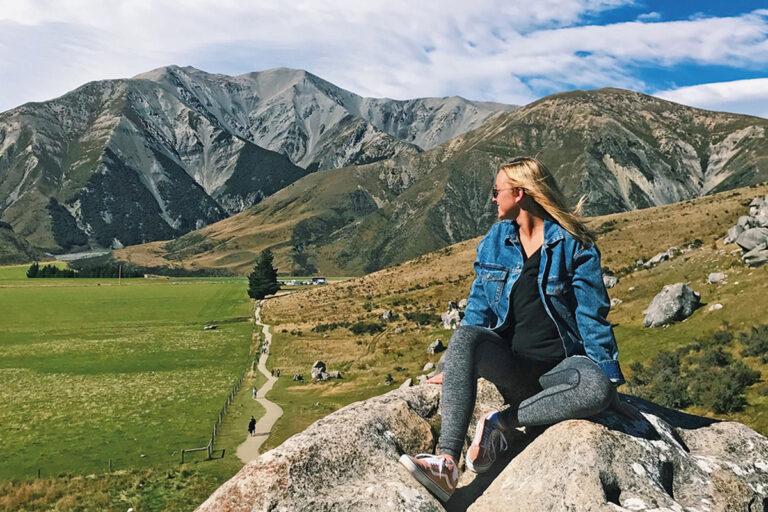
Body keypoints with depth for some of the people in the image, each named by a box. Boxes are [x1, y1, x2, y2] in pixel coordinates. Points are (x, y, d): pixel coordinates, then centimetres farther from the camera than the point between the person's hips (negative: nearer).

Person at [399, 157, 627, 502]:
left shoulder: (573, 243, -1)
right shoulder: (495, 241, 12)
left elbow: (592, 314, -2)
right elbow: (479, 309, 14)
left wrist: (609, 375, -8)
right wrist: (456, 370, 10)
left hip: (560, 366, -2)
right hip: (512, 366, 3)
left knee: (598, 389, -36)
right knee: (465, 336, -29)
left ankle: (502, 422, -19)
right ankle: (447, 464, -39)